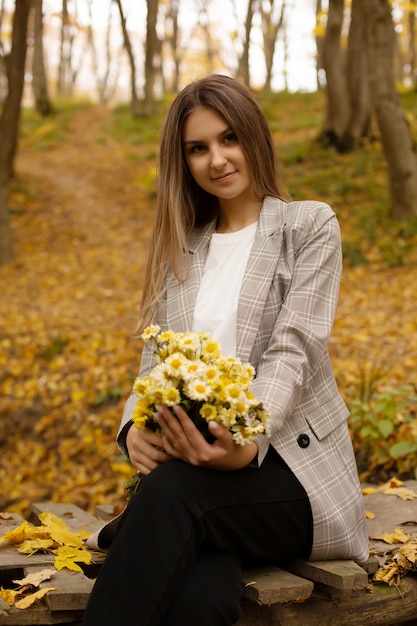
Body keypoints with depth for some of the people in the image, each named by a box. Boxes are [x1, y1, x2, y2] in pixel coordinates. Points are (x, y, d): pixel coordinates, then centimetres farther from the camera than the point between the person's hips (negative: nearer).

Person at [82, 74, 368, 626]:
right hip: (191, 462, 3)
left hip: (288, 464, -2)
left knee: (171, 494, -36)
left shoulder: (310, 226, 5)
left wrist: (245, 442, -27)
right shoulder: (180, 248, 18)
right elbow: (154, 364, 12)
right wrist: (134, 428, -12)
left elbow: (293, 352, -8)